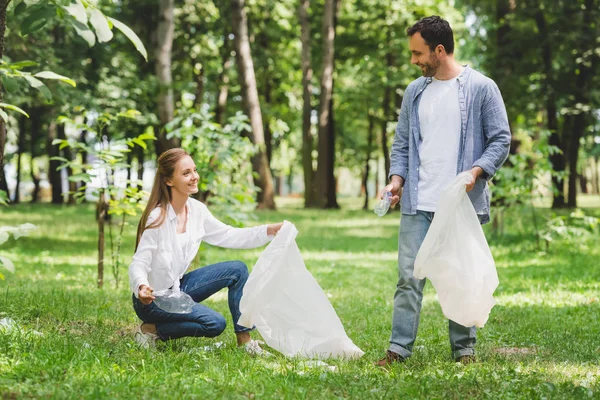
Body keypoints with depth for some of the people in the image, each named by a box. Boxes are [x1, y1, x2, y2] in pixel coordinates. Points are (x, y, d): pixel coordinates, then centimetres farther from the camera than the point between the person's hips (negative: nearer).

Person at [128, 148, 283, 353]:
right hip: (153, 297, -8)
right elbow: (139, 264, -24)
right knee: (214, 323, -21)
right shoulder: (157, 218, -24)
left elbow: (227, 236, 7)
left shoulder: (196, 210, -3)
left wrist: (270, 230, -3)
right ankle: (153, 330, -4)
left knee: (237, 270, -2)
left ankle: (244, 338, 3)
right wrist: (142, 286, -47)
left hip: (177, 286, 8)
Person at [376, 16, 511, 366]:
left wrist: (476, 171, -17)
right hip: (418, 203, 3)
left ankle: (465, 350, 17)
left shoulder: (481, 88, -2)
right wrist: (397, 179, 1)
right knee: (409, 277, -2)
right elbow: (402, 143, 18)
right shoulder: (415, 92, 12)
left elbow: (501, 140, -1)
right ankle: (399, 349, 1)